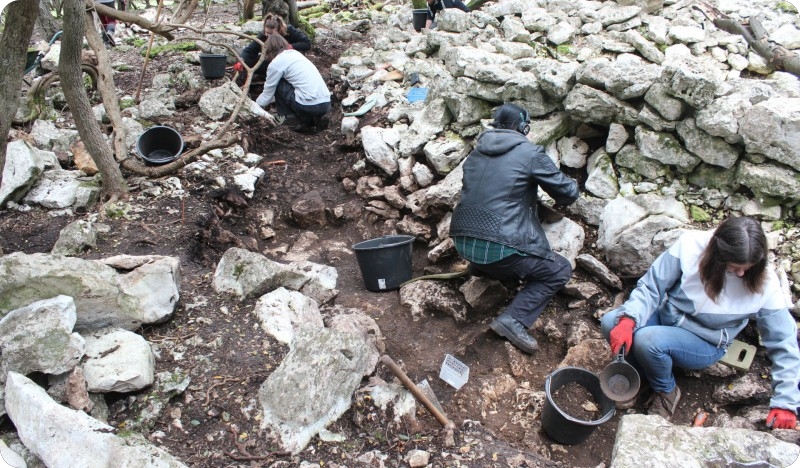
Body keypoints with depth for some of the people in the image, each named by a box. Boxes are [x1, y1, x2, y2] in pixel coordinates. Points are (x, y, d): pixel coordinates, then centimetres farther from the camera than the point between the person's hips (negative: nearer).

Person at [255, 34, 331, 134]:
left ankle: (292, 119, 9)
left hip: (309, 106, -7)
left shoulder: (276, 63, 0)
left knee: (278, 84, 10)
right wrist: (269, 100, 45)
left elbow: (267, 93, 11)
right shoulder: (295, 53, 23)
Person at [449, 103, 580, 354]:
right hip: (501, 249, -8)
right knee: (560, 270, 12)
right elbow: (569, 193, 5)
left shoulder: (475, 153, 14)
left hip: (463, 244, 8)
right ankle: (514, 319, -4)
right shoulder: (530, 153, -3)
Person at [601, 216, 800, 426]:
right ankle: (643, 370, 4)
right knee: (610, 323, -24)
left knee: (647, 340, -32)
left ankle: (667, 392, -2)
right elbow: (650, 287, -14)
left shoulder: (764, 285, -21)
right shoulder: (690, 245, -22)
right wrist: (628, 319, -32)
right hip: (666, 315, 2)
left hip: (703, 343, -2)